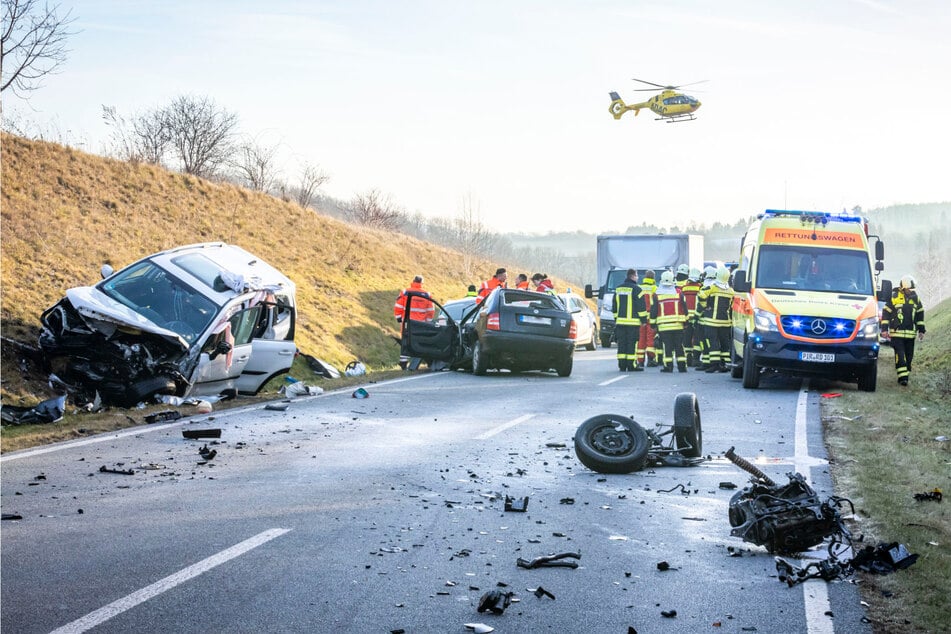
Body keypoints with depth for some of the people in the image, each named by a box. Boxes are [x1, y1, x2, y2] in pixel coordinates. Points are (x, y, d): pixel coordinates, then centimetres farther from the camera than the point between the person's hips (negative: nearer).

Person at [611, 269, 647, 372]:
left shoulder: (618, 289, 13)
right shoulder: (636, 289, -8)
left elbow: (614, 307, 18)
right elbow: (641, 307, -9)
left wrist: (616, 319, 23)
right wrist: (644, 320, -2)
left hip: (620, 321, 6)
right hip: (633, 322, -6)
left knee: (622, 344, 7)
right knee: (632, 344, -3)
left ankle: (622, 364, 7)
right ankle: (632, 365, -3)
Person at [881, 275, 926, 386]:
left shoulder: (915, 297, 7)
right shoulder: (894, 296, -6)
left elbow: (920, 314, 16)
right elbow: (886, 312, -1)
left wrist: (921, 330, 15)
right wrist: (885, 329, -4)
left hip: (910, 333, 4)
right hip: (896, 332, -4)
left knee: (909, 356, 7)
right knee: (900, 355, -10)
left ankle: (906, 375, 17)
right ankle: (902, 377, -10)